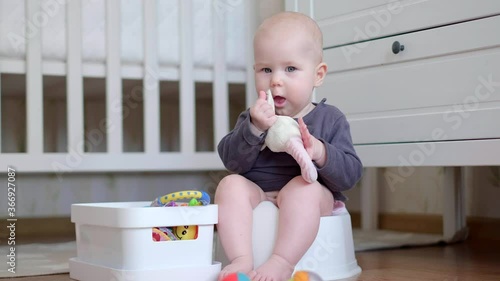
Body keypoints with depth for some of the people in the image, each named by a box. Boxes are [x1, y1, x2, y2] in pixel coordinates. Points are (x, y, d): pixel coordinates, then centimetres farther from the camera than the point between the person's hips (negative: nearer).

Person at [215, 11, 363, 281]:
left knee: (304, 187, -33)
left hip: (310, 201, -2)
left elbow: (350, 174, -6)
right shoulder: (252, 118, 9)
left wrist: (320, 153, -26)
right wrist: (254, 128, -22)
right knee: (230, 185, -24)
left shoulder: (330, 119, 3)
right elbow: (232, 162, -6)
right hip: (258, 196, 3)